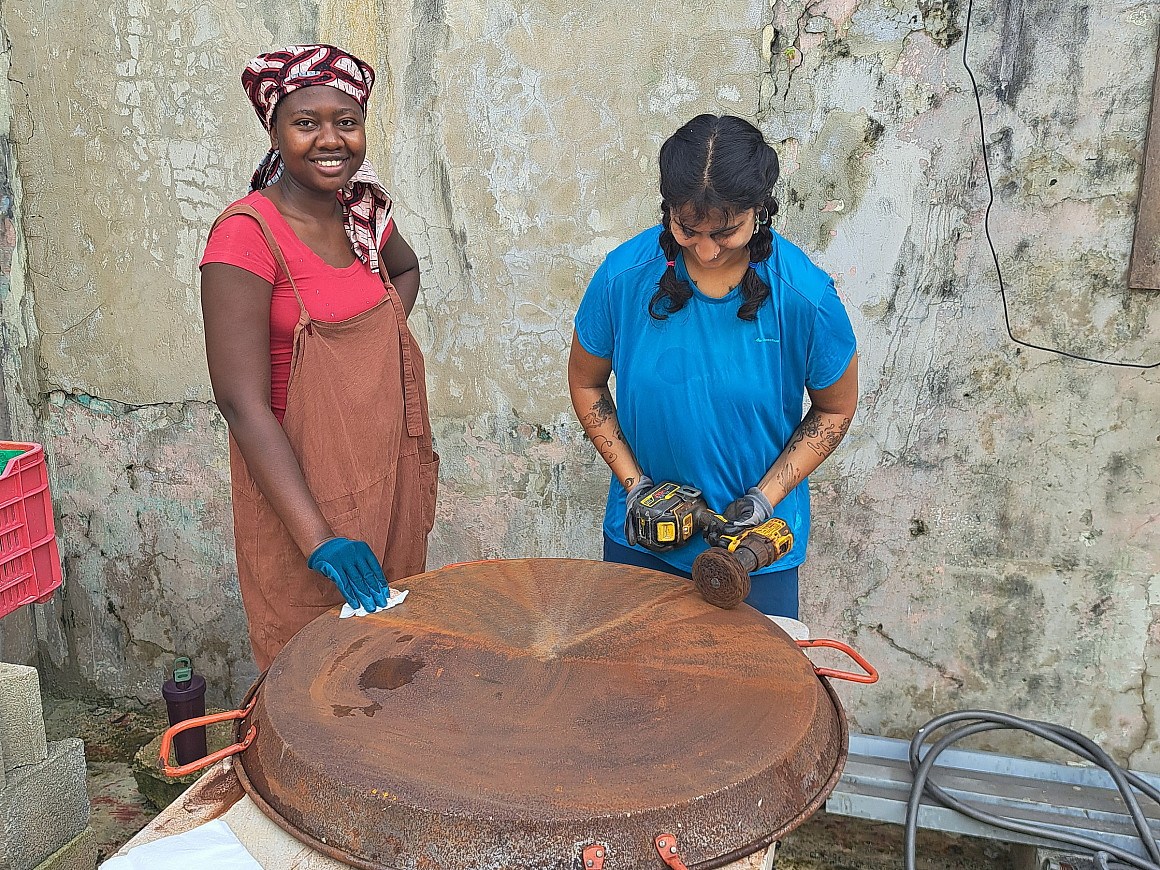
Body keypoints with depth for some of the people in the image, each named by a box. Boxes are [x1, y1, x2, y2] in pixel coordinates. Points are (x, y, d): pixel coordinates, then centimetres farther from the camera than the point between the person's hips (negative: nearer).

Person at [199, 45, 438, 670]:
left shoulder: (363, 212, 3)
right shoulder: (247, 233, -18)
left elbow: (405, 271, 27)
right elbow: (242, 403, -23)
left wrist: (383, 334, 5)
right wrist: (319, 539, -29)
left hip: (385, 474, 6)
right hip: (294, 482, -6)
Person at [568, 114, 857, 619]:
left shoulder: (805, 298, -18)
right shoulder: (624, 276, -15)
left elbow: (835, 409, -3)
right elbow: (586, 384, 0)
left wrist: (767, 495, -13)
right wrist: (633, 481, -8)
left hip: (759, 540, -1)